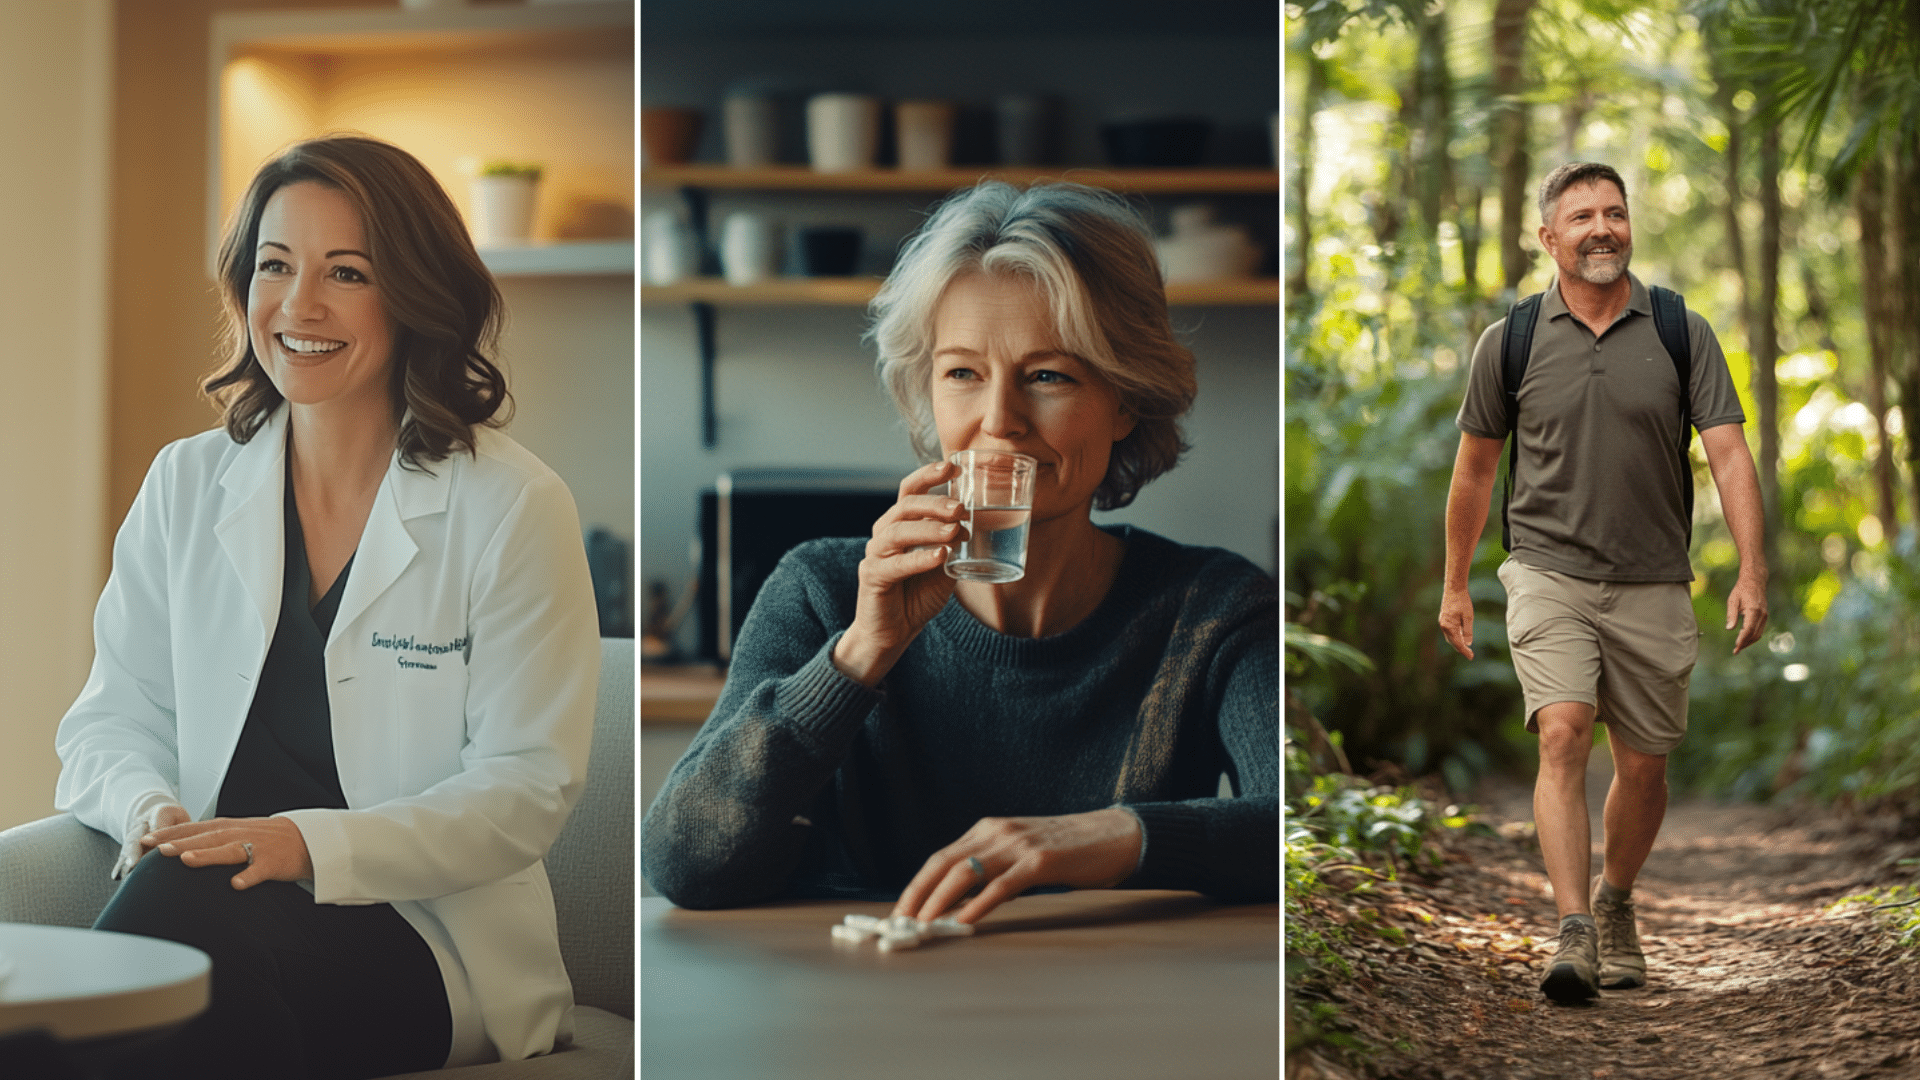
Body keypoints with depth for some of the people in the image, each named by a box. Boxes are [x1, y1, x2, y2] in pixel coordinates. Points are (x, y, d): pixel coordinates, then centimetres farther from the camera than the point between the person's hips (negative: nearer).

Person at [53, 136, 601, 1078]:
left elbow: (529, 785, -6)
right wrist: (149, 808, -11)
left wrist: (310, 844, -21)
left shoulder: (513, 509, -2)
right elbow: (116, 713, 14)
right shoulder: (185, 486, 13)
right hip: (215, 891, 3)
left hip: (428, 932, -3)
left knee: (182, 923, -34)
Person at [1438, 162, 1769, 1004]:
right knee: (1562, 736, -20)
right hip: (1549, 576, -1)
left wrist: (1750, 572, -17)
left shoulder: (1683, 333, 0)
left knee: (1644, 767, 10)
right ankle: (1574, 938, -26)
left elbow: (1729, 454, -5)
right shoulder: (1510, 341, 0)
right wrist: (1454, 585, 16)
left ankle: (1616, 905, 36)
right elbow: (1474, 468, 11)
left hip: (1652, 586, 2)